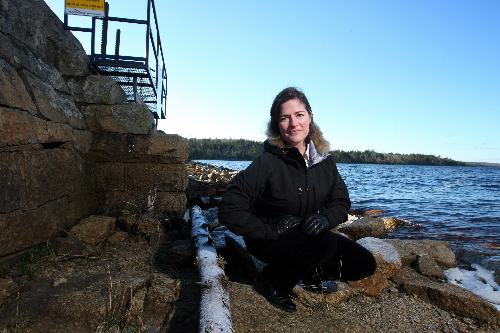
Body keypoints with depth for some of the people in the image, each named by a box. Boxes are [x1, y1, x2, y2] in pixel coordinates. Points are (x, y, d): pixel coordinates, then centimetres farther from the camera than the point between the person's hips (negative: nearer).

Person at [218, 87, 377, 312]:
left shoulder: (323, 158, -6)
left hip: (309, 234, 6)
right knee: (324, 242, -33)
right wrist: (271, 230, -28)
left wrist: (326, 217, -21)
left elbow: (341, 200, 1)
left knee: (365, 265, -2)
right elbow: (229, 211, -24)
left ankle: (309, 272, 19)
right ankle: (272, 282, -7)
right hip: (268, 241, -5)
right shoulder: (267, 162, -23)